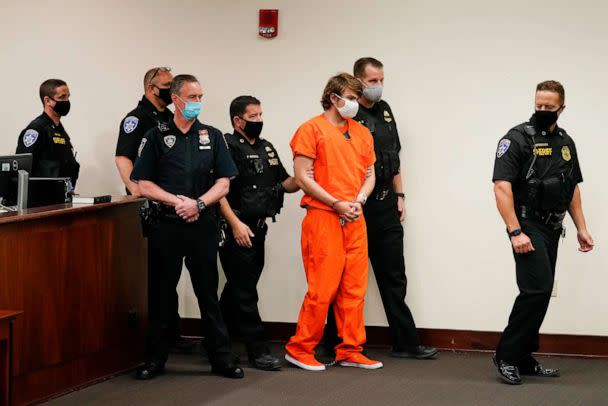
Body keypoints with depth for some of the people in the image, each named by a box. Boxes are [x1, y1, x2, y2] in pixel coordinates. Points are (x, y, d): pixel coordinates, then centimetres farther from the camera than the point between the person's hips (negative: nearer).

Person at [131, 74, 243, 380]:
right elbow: (144, 185, 0)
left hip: (203, 225, 1)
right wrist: (177, 201, -12)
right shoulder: (157, 137, 4)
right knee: (161, 294, 5)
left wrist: (198, 204, -12)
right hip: (166, 225, -1)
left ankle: (221, 357, 8)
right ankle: (155, 358, 13)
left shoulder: (212, 136, 9)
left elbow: (223, 183, 4)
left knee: (208, 292, 3)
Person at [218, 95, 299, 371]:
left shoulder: (267, 149, 17)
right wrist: (235, 224, -21)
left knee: (241, 287, 14)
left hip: (258, 228, 8)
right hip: (236, 229, -8)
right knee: (244, 292, -5)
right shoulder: (227, 147, -9)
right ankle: (257, 350, -5)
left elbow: (284, 183, 19)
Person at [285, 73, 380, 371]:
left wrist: (358, 201, -2)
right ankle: (300, 349, 4)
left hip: (354, 221, 6)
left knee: (354, 288, 6)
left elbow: (369, 175, 18)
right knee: (323, 288, -7)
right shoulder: (312, 129, -2)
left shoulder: (362, 133, 17)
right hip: (323, 219, -6)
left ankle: (350, 351, 13)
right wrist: (337, 204, -12)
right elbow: (303, 177, -8)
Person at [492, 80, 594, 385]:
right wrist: (515, 232, -23)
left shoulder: (566, 143, 13)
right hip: (527, 226, -7)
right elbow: (502, 187, -16)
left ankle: (522, 360, 15)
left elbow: (573, 188, 21)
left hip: (552, 228, 7)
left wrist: (581, 228, 12)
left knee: (540, 293, 8)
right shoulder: (517, 139, -9)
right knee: (537, 289, -17)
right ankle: (506, 355, -8)